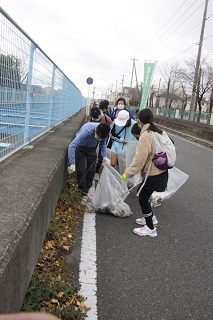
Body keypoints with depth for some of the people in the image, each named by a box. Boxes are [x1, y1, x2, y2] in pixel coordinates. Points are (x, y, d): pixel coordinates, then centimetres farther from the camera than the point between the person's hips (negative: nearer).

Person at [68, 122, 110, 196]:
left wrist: (104, 156, -16)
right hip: (80, 148, -4)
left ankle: (87, 190, 21)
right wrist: (72, 164, -46)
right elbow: (72, 145, -43)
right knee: (81, 170, -10)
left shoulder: (103, 131, -25)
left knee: (91, 171, 3)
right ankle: (83, 191, 6)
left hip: (92, 148, 4)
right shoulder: (87, 130, -40)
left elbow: (103, 143, -2)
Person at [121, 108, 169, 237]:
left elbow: (139, 159, -26)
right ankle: (151, 218, 37)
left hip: (153, 174, -9)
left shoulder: (145, 136, -22)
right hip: (161, 171, 9)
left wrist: (127, 174, -21)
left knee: (143, 199, 5)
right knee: (142, 192, 23)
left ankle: (151, 228, 17)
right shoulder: (158, 132, 5)